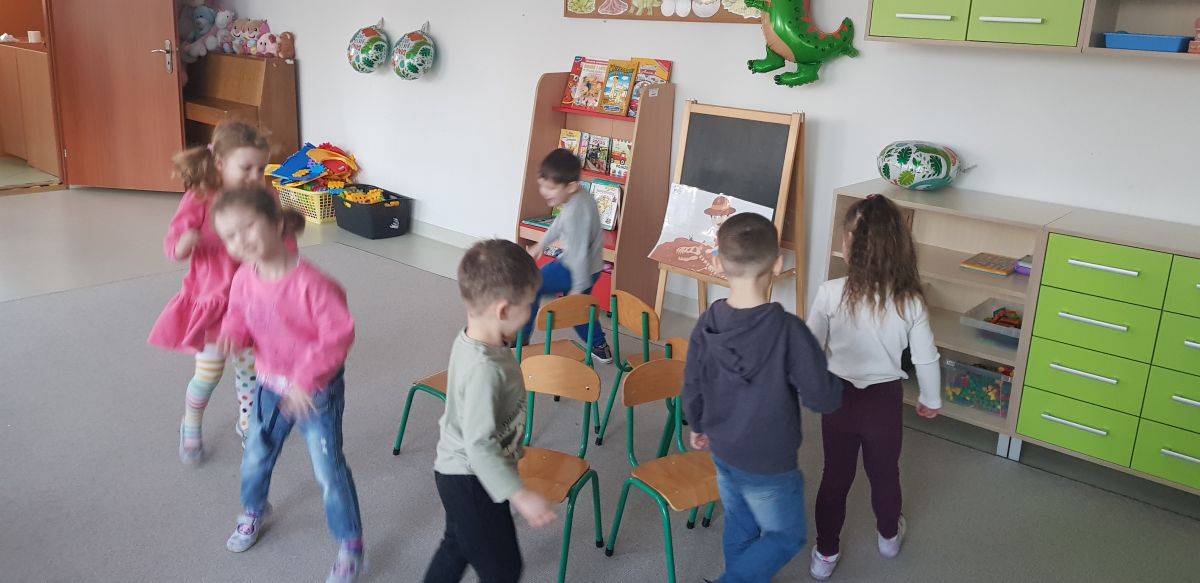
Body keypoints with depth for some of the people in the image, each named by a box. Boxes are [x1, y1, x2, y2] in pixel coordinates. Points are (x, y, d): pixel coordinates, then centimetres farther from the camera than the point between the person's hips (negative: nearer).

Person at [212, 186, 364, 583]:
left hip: (317, 390, -6)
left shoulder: (309, 282, -30)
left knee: (329, 469, 1)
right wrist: (233, 335, -16)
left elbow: (339, 334, -27)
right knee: (255, 456, 23)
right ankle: (253, 511, 54)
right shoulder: (244, 279, -10)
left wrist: (306, 379, -29)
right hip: (270, 385, 6)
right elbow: (240, 316, 8)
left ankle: (350, 545, 19)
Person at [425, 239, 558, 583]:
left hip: (460, 474, 10)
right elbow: (480, 446, -32)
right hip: (472, 482, -10)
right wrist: (520, 495, -30)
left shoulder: (472, 340, -5)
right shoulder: (484, 368, -34)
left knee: (456, 548, 28)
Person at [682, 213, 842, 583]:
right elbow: (824, 399, -23)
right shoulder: (788, 331, -29)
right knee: (786, 537, 18)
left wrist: (698, 427, 18)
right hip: (770, 465, -5)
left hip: (723, 452, 6)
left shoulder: (708, 324, -12)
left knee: (739, 529, 26)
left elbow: (693, 389, -1)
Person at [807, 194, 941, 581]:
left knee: (835, 476, 17)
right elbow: (926, 359, -7)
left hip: (839, 397, -1)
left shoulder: (831, 293, -21)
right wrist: (931, 400, 11)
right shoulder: (910, 301, -17)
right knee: (884, 473, 24)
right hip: (885, 400, 1)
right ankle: (889, 536, 49)